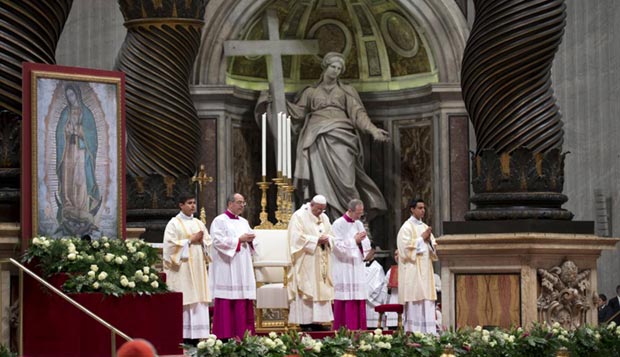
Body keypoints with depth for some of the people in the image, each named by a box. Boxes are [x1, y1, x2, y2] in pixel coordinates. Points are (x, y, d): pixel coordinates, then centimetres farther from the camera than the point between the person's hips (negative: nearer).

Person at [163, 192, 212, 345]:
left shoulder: (198, 223, 16)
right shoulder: (174, 223, -1)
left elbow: (208, 242, 16)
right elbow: (171, 244, -11)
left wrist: (201, 241, -5)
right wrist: (190, 240, -11)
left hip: (198, 267, 6)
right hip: (182, 268, -6)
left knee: (198, 301, 1)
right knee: (183, 302, -9)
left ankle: (195, 337, 3)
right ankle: (183, 337, -8)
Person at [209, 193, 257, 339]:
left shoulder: (244, 222, 19)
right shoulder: (220, 221, -3)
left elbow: (249, 242, 22)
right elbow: (218, 241, -15)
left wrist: (249, 240, -2)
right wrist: (239, 239, -14)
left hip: (243, 270, 7)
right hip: (226, 268, -7)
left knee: (243, 303, 3)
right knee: (226, 302, -10)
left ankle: (241, 334, 5)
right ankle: (225, 335, -9)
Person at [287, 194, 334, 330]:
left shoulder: (324, 218, 16)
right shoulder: (299, 216, -5)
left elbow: (331, 235, 16)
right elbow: (297, 237, -15)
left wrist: (327, 239, -7)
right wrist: (316, 240, -18)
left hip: (321, 263, 7)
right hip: (305, 262, -7)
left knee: (321, 290, 3)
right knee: (306, 291, -9)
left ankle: (317, 320, 5)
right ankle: (304, 322, -7)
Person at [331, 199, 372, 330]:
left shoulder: (359, 224, 14)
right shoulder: (338, 224, -7)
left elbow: (366, 244, 15)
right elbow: (338, 245, -14)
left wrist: (361, 240, -6)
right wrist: (354, 240, -11)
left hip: (357, 268, 7)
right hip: (343, 268, -7)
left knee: (359, 300, 2)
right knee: (346, 301, -9)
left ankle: (358, 329, 4)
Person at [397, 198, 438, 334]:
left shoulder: (425, 227, 17)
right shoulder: (407, 227, -4)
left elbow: (433, 249, 18)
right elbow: (406, 247, -15)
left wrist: (429, 240, -2)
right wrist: (422, 238, -9)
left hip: (425, 271, 7)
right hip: (412, 270, -7)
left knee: (427, 300, 2)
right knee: (414, 301, -10)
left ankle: (428, 331, 2)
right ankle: (413, 332, -9)